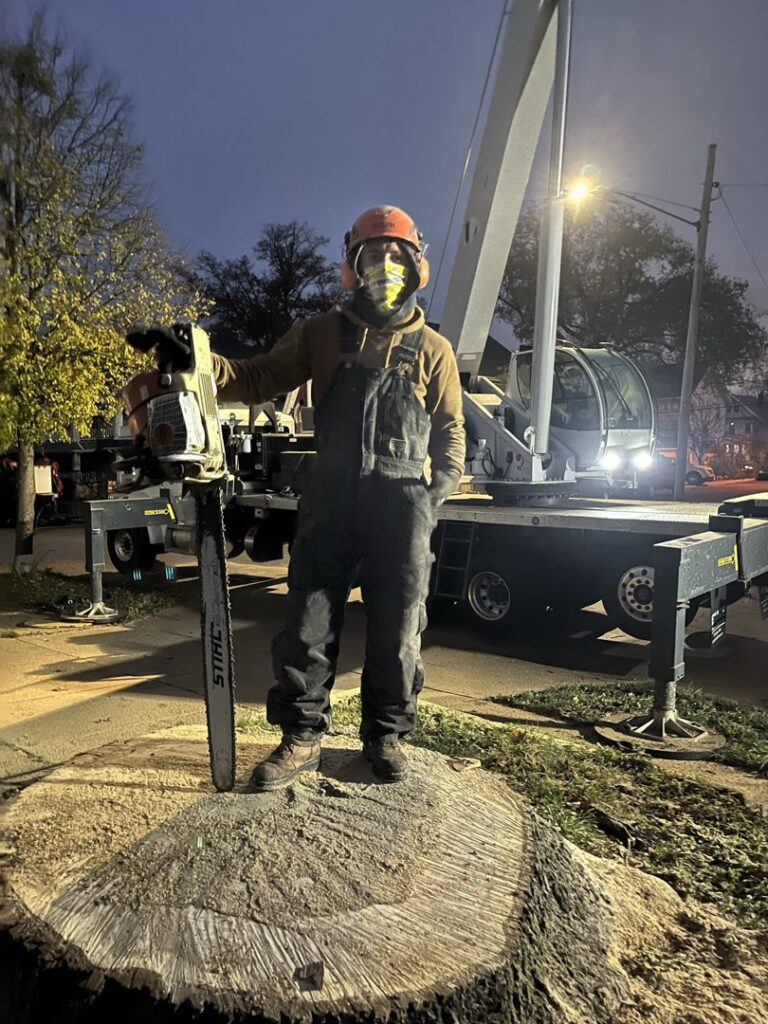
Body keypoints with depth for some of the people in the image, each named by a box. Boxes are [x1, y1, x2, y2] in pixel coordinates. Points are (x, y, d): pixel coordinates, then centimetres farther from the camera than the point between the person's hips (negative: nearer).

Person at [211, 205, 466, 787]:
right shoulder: (323, 334, 12)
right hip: (332, 494, 1)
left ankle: (386, 735, 22)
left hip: (402, 498, 0)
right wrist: (207, 364, -11)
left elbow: (451, 429, 10)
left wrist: (438, 491, -3)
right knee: (309, 620, 1)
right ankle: (302, 737, 15)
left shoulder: (432, 349, 10)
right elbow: (259, 379, 9)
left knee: (397, 627, 5)